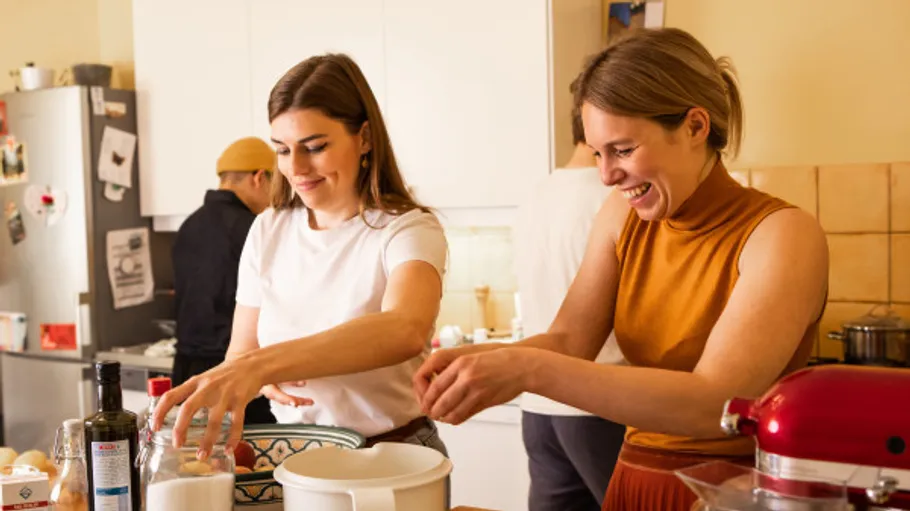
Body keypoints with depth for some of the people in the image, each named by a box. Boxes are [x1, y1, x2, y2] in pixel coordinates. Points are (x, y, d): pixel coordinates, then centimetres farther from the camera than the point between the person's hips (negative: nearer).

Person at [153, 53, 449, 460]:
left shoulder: (408, 230, -12)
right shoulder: (267, 232, 2)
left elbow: (405, 330, -33)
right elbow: (240, 355, 6)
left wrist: (259, 365, -43)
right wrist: (264, 376, -17)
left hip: (394, 457, -4)